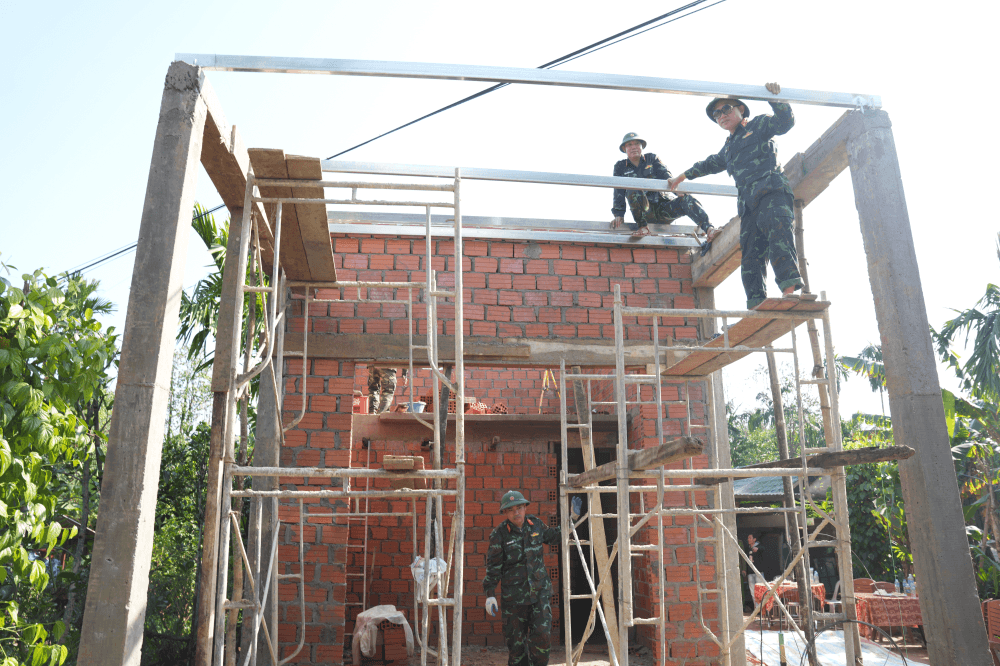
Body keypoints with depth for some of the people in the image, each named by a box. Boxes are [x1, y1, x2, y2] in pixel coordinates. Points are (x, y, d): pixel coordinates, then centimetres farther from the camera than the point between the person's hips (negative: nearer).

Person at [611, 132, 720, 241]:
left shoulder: (652, 159, 15)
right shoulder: (620, 167, 12)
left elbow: (666, 176, 2)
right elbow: (618, 192, 3)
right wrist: (619, 214, -10)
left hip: (663, 209, 2)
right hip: (645, 214, -2)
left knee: (688, 200, -27)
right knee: (632, 189, -31)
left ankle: (709, 229, -47)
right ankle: (643, 227, -26)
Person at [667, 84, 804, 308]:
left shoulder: (758, 125, 14)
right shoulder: (728, 147, 33)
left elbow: (786, 121, -2)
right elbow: (711, 163, 50)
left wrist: (775, 98, -9)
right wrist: (684, 176, 56)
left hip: (772, 191, -7)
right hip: (749, 204, 7)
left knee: (778, 231, -31)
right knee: (751, 253, -6)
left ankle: (790, 288, -44)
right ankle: (756, 304, -12)